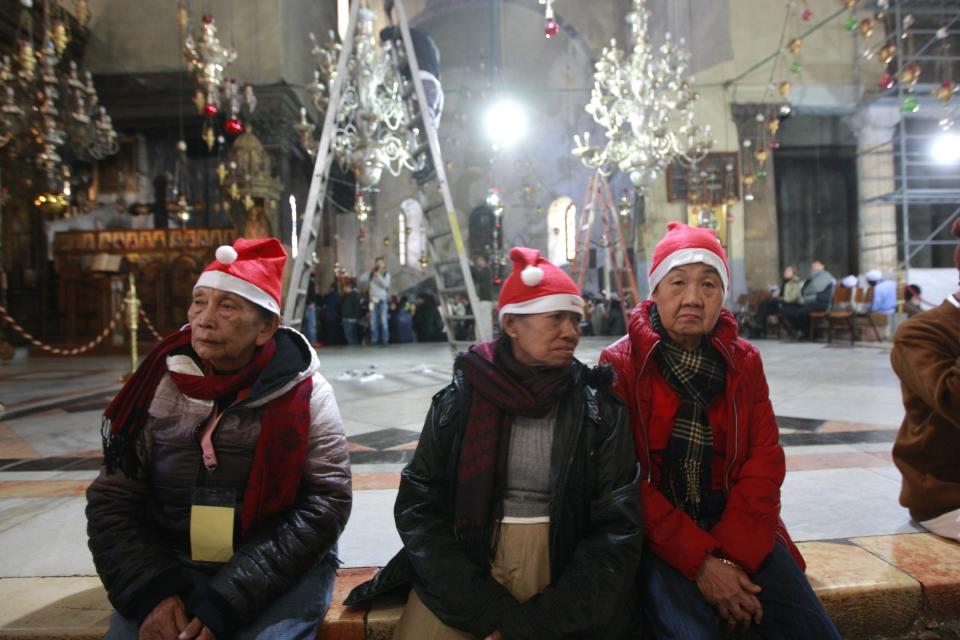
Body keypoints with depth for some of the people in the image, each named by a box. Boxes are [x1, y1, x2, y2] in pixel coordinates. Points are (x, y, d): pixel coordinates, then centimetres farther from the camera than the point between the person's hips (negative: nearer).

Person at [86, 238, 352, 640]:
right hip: (171, 568, 3)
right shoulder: (159, 389, 0)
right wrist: (150, 592, -12)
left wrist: (227, 602, -19)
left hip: (279, 571, -2)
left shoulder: (305, 394, -9)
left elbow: (325, 503, -14)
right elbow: (111, 501, 3)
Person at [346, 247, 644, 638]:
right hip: (464, 568, 0)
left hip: (563, 571, 1)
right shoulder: (459, 401, 0)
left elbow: (616, 529, -5)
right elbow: (418, 507, -3)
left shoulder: (600, 409, -1)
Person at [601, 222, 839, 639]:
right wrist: (699, 561, -16)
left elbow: (764, 463, 0)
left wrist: (731, 554, -12)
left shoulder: (745, 361, 6)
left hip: (737, 528, 4)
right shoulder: (620, 364, -7)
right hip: (658, 536, -4)